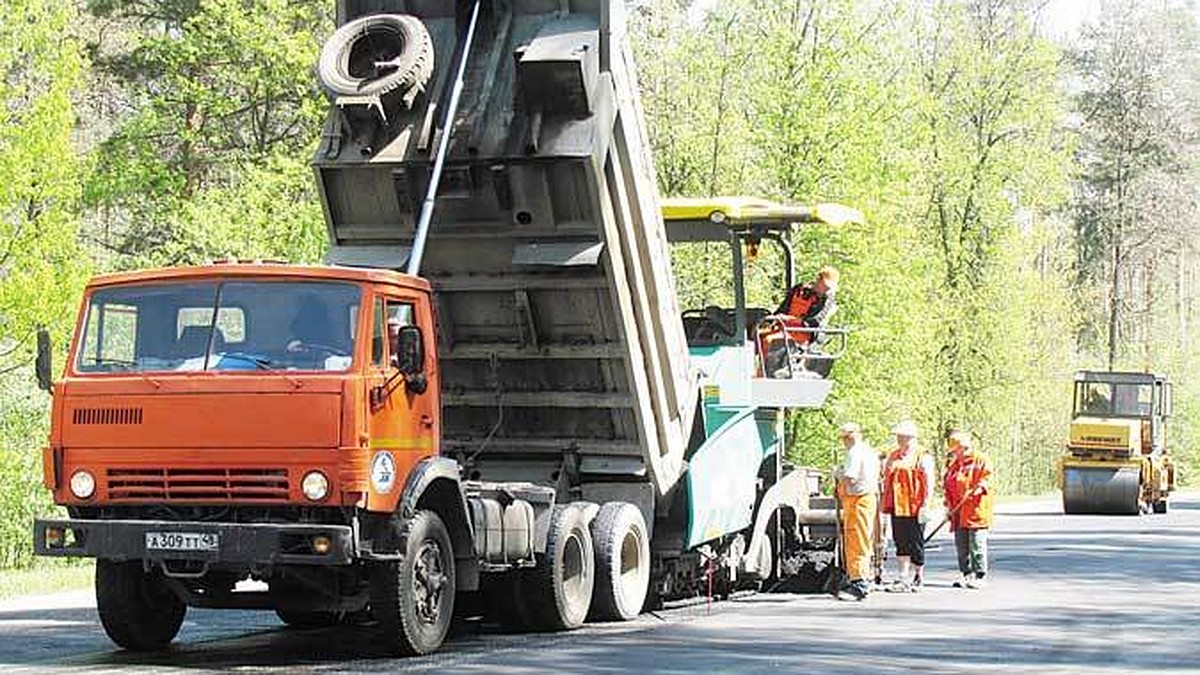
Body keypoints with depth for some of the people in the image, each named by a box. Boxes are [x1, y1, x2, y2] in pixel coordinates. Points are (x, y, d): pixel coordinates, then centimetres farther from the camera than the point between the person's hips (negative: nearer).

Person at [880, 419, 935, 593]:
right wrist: (885, 503, 15)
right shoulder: (893, 456, 16)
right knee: (901, 544, 5)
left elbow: (929, 483, -9)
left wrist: (925, 506, -15)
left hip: (914, 508, -6)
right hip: (896, 507, 6)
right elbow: (886, 479, 22)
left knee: (915, 544, 0)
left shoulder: (922, 457, -4)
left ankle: (918, 576, 14)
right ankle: (904, 579, 7)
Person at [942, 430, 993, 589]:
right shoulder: (953, 464, 17)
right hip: (959, 514, 6)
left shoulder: (980, 459, -1)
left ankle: (979, 575, -1)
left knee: (977, 545, -6)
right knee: (961, 546, 8)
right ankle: (965, 574, 16)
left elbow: (986, 478, -7)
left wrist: (977, 489, -24)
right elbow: (948, 486, 20)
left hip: (976, 510, -6)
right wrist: (949, 504, 9)